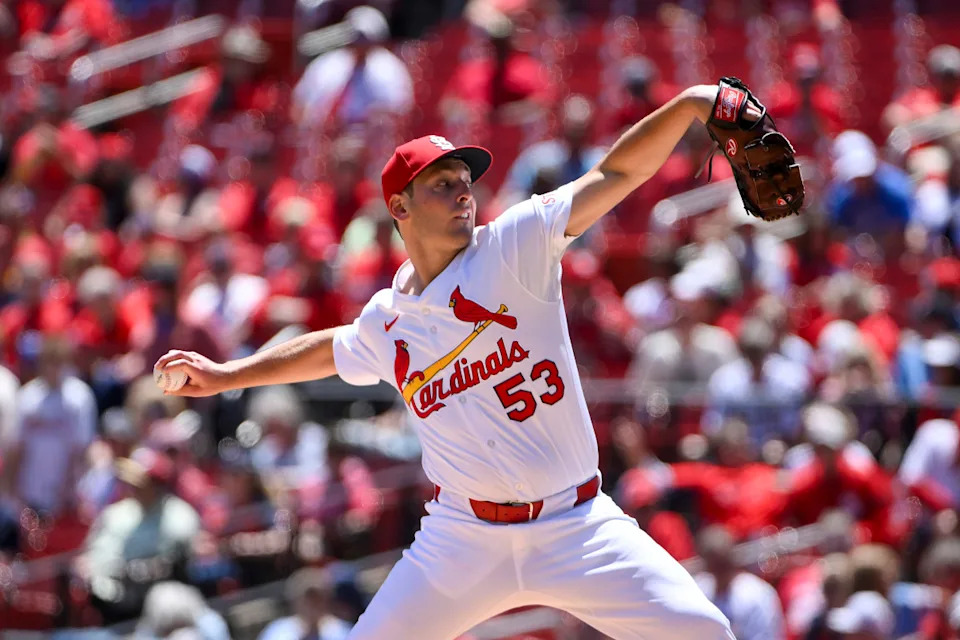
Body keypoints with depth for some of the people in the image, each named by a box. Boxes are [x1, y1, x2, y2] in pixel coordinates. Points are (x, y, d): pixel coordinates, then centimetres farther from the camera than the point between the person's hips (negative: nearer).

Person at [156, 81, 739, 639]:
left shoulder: (515, 246, -3)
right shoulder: (385, 321, 9)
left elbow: (615, 174, -12)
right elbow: (333, 348, 32)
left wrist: (688, 104, -24)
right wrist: (226, 375, 35)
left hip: (576, 529, -3)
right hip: (466, 539, 3)